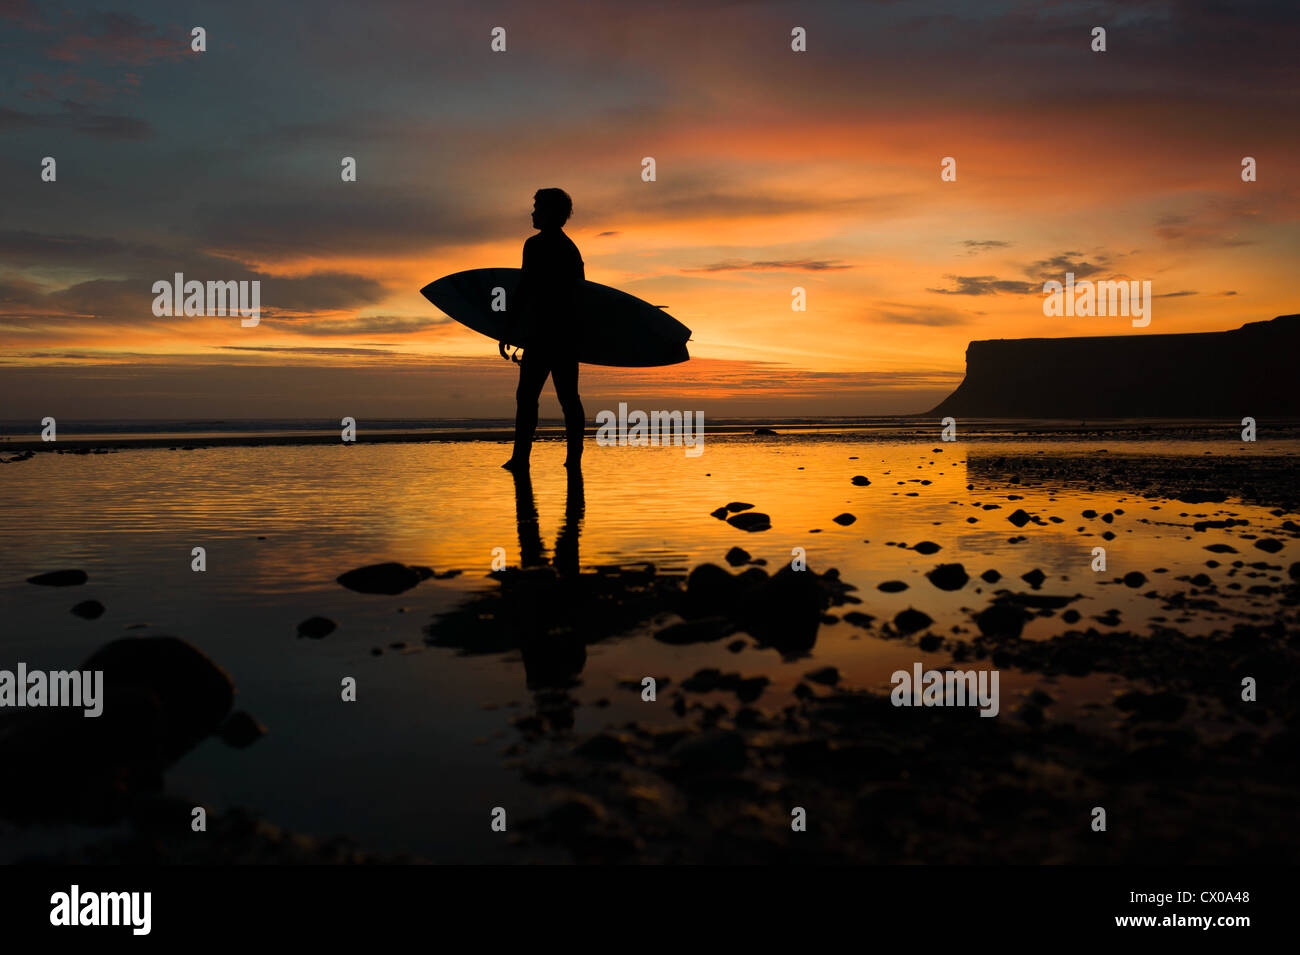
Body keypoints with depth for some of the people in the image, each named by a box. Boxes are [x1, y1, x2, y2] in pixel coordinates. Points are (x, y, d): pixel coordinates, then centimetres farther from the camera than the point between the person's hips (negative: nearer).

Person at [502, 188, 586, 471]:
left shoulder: (535, 245, -6)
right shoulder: (571, 248, 17)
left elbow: (524, 288, -12)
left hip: (542, 332, -7)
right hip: (569, 331, 7)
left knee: (527, 394, -3)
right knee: (568, 395, 7)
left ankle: (521, 456, -7)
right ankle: (574, 455, 5)